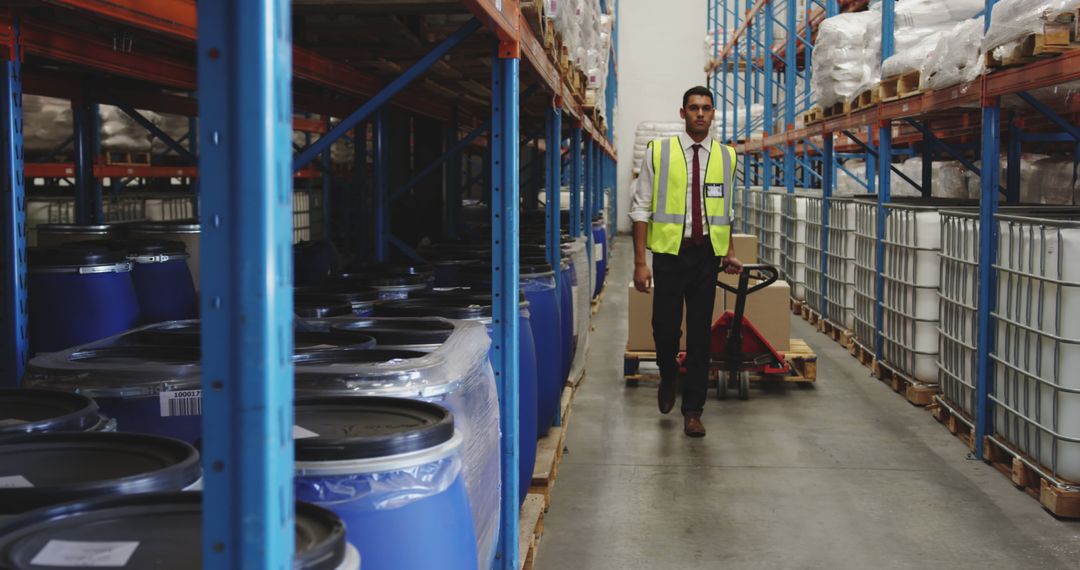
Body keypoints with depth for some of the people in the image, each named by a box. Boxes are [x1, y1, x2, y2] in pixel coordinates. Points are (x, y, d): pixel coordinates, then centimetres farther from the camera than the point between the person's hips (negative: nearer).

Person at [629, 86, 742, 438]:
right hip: (669, 250, -2)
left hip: (707, 253, 2)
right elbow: (641, 208, -3)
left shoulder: (725, 156, 7)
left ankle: (693, 411, 15)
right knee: (665, 326, 1)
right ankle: (668, 378, 35)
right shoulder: (659, 152, -2)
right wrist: (640, 262, -8)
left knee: (701, 333, 5)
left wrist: (730, 253, 14)